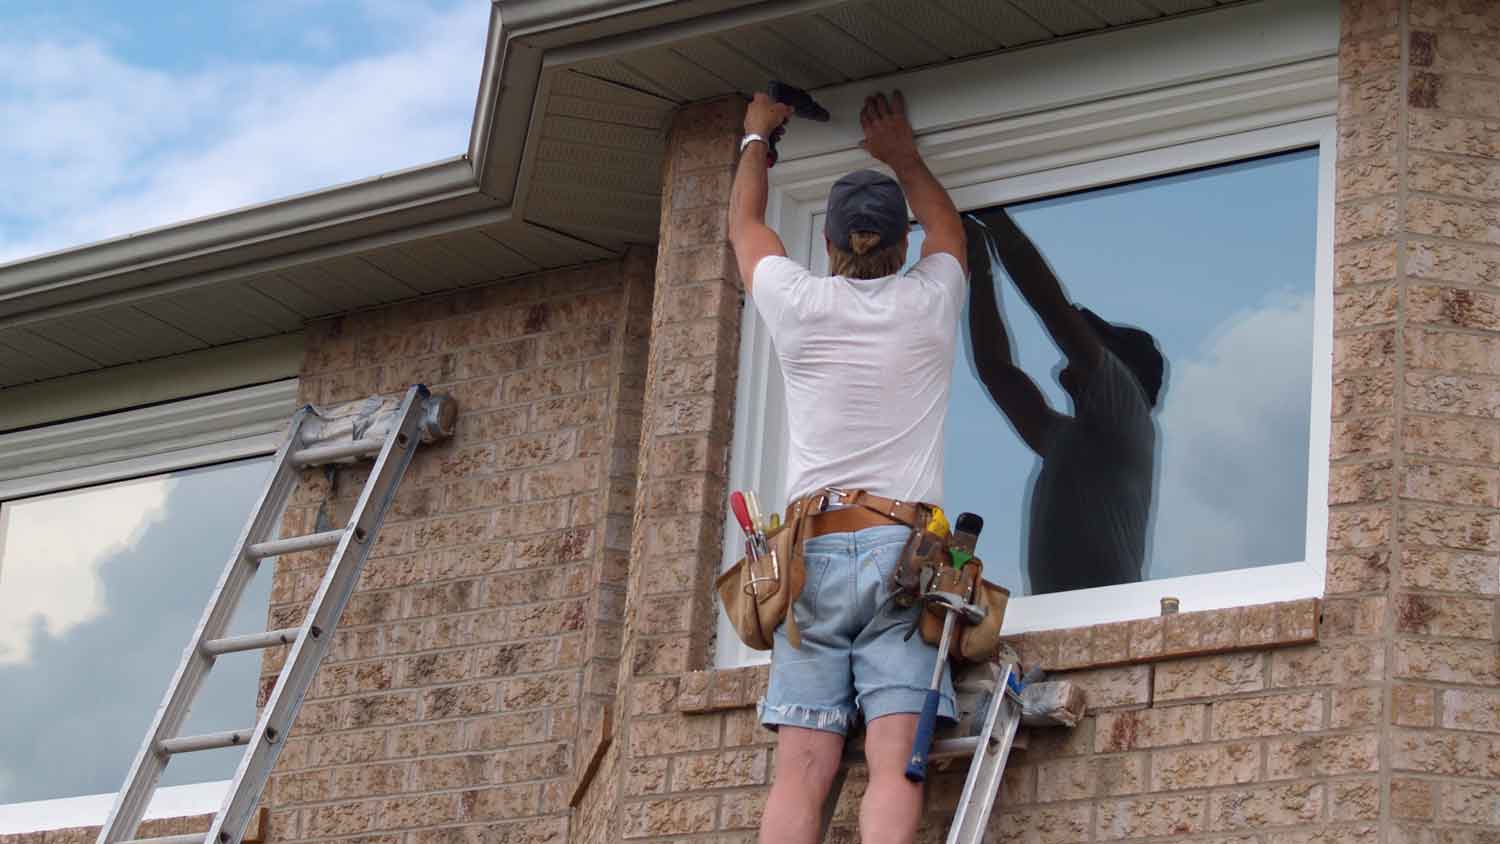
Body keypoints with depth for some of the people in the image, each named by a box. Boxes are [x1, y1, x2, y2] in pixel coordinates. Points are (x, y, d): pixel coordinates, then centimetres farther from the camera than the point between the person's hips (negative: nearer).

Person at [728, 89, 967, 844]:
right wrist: (902, 155, 47)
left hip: (812, 555, 1)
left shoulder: (799, 307, 7)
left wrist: (756, 135, 44)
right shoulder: (927, 303, 7)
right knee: (894, 763, -12)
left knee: (801, 772, -7)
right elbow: (946, 226, 32)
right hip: (901, 549, -1)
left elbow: (744, 224, 28)